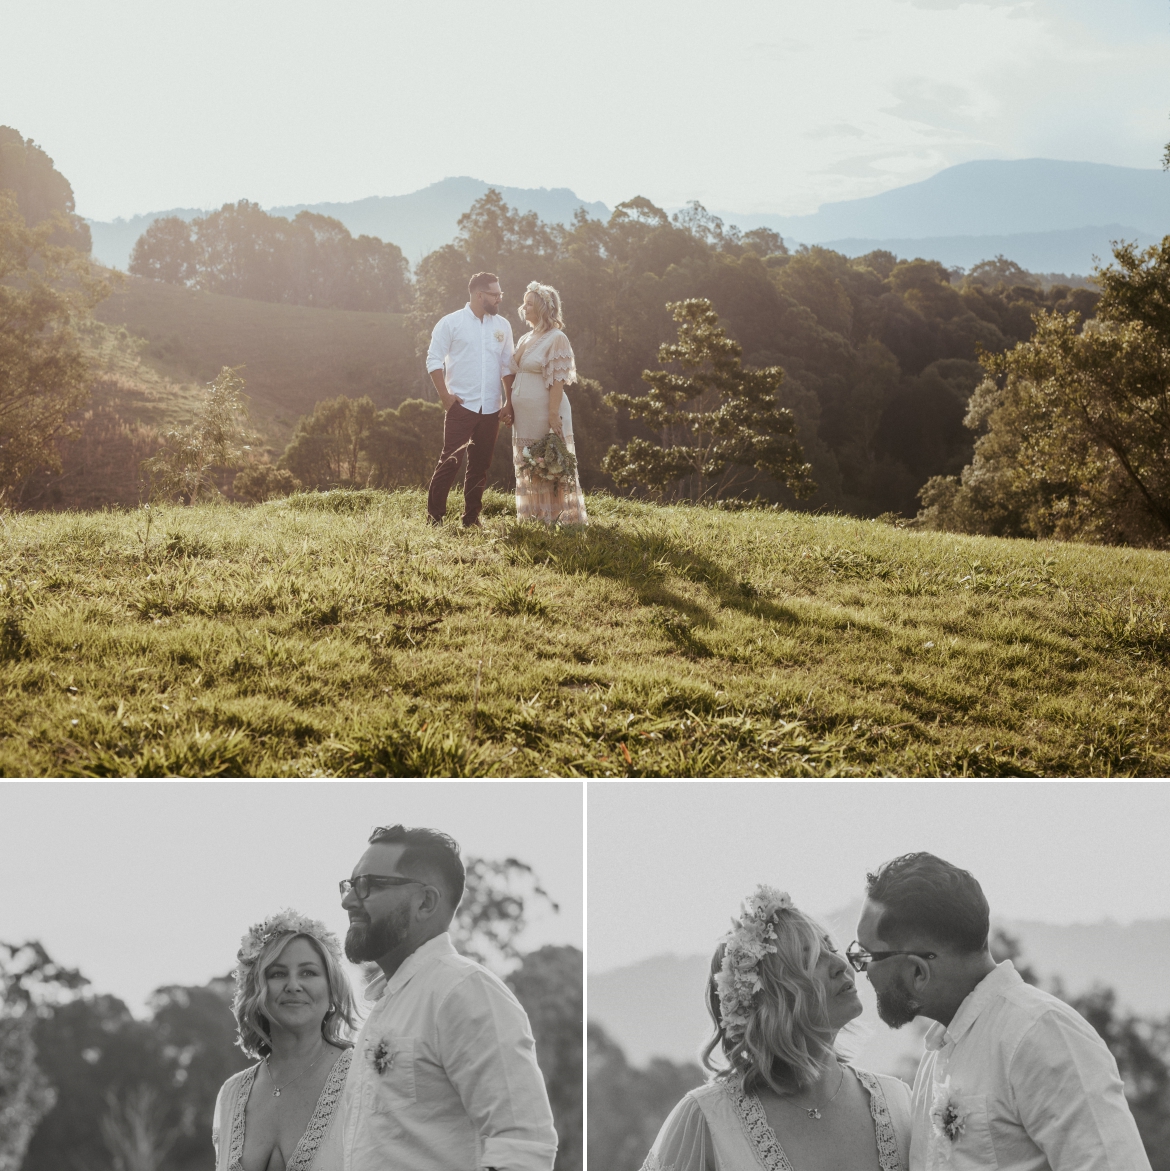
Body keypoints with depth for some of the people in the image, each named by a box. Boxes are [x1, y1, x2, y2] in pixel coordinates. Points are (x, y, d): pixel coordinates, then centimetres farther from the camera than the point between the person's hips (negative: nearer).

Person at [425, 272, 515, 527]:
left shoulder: (502, 326, 10)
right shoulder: (451, 323, -2)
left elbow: (507, 366, 13)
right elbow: (434, 360, -3)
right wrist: (444, 395, -10)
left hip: (491, 409, 4)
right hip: (461, 405, -4)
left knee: (480, 465, 8)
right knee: (450, 461, -7)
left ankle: (471, 518, 16)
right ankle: (434, 516, -2)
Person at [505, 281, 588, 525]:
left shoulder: (556, 339, -10)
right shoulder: (527, 339, 15)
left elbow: (558, 381, -15)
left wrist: (553, 416, -20)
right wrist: (508, 405, 11)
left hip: (544, 413, -8)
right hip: (524, 416, 8)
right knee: (528, 467, 10)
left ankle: (560, 517, 1)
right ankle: (537, 517, 16)